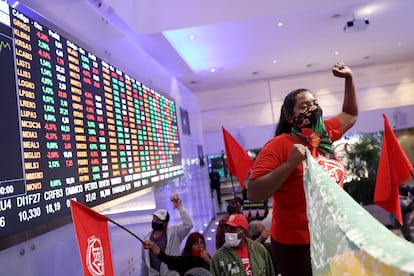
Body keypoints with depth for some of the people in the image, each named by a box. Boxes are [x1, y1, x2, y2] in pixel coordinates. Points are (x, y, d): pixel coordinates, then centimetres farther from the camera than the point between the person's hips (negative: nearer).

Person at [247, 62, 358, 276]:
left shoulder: (325, 135, 3)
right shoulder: (278, 146, -17)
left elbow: (350, 115, 24)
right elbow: (253, 194, -24)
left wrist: (349, 79, 16)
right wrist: (290, 164, -30)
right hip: (297, 244, -7)